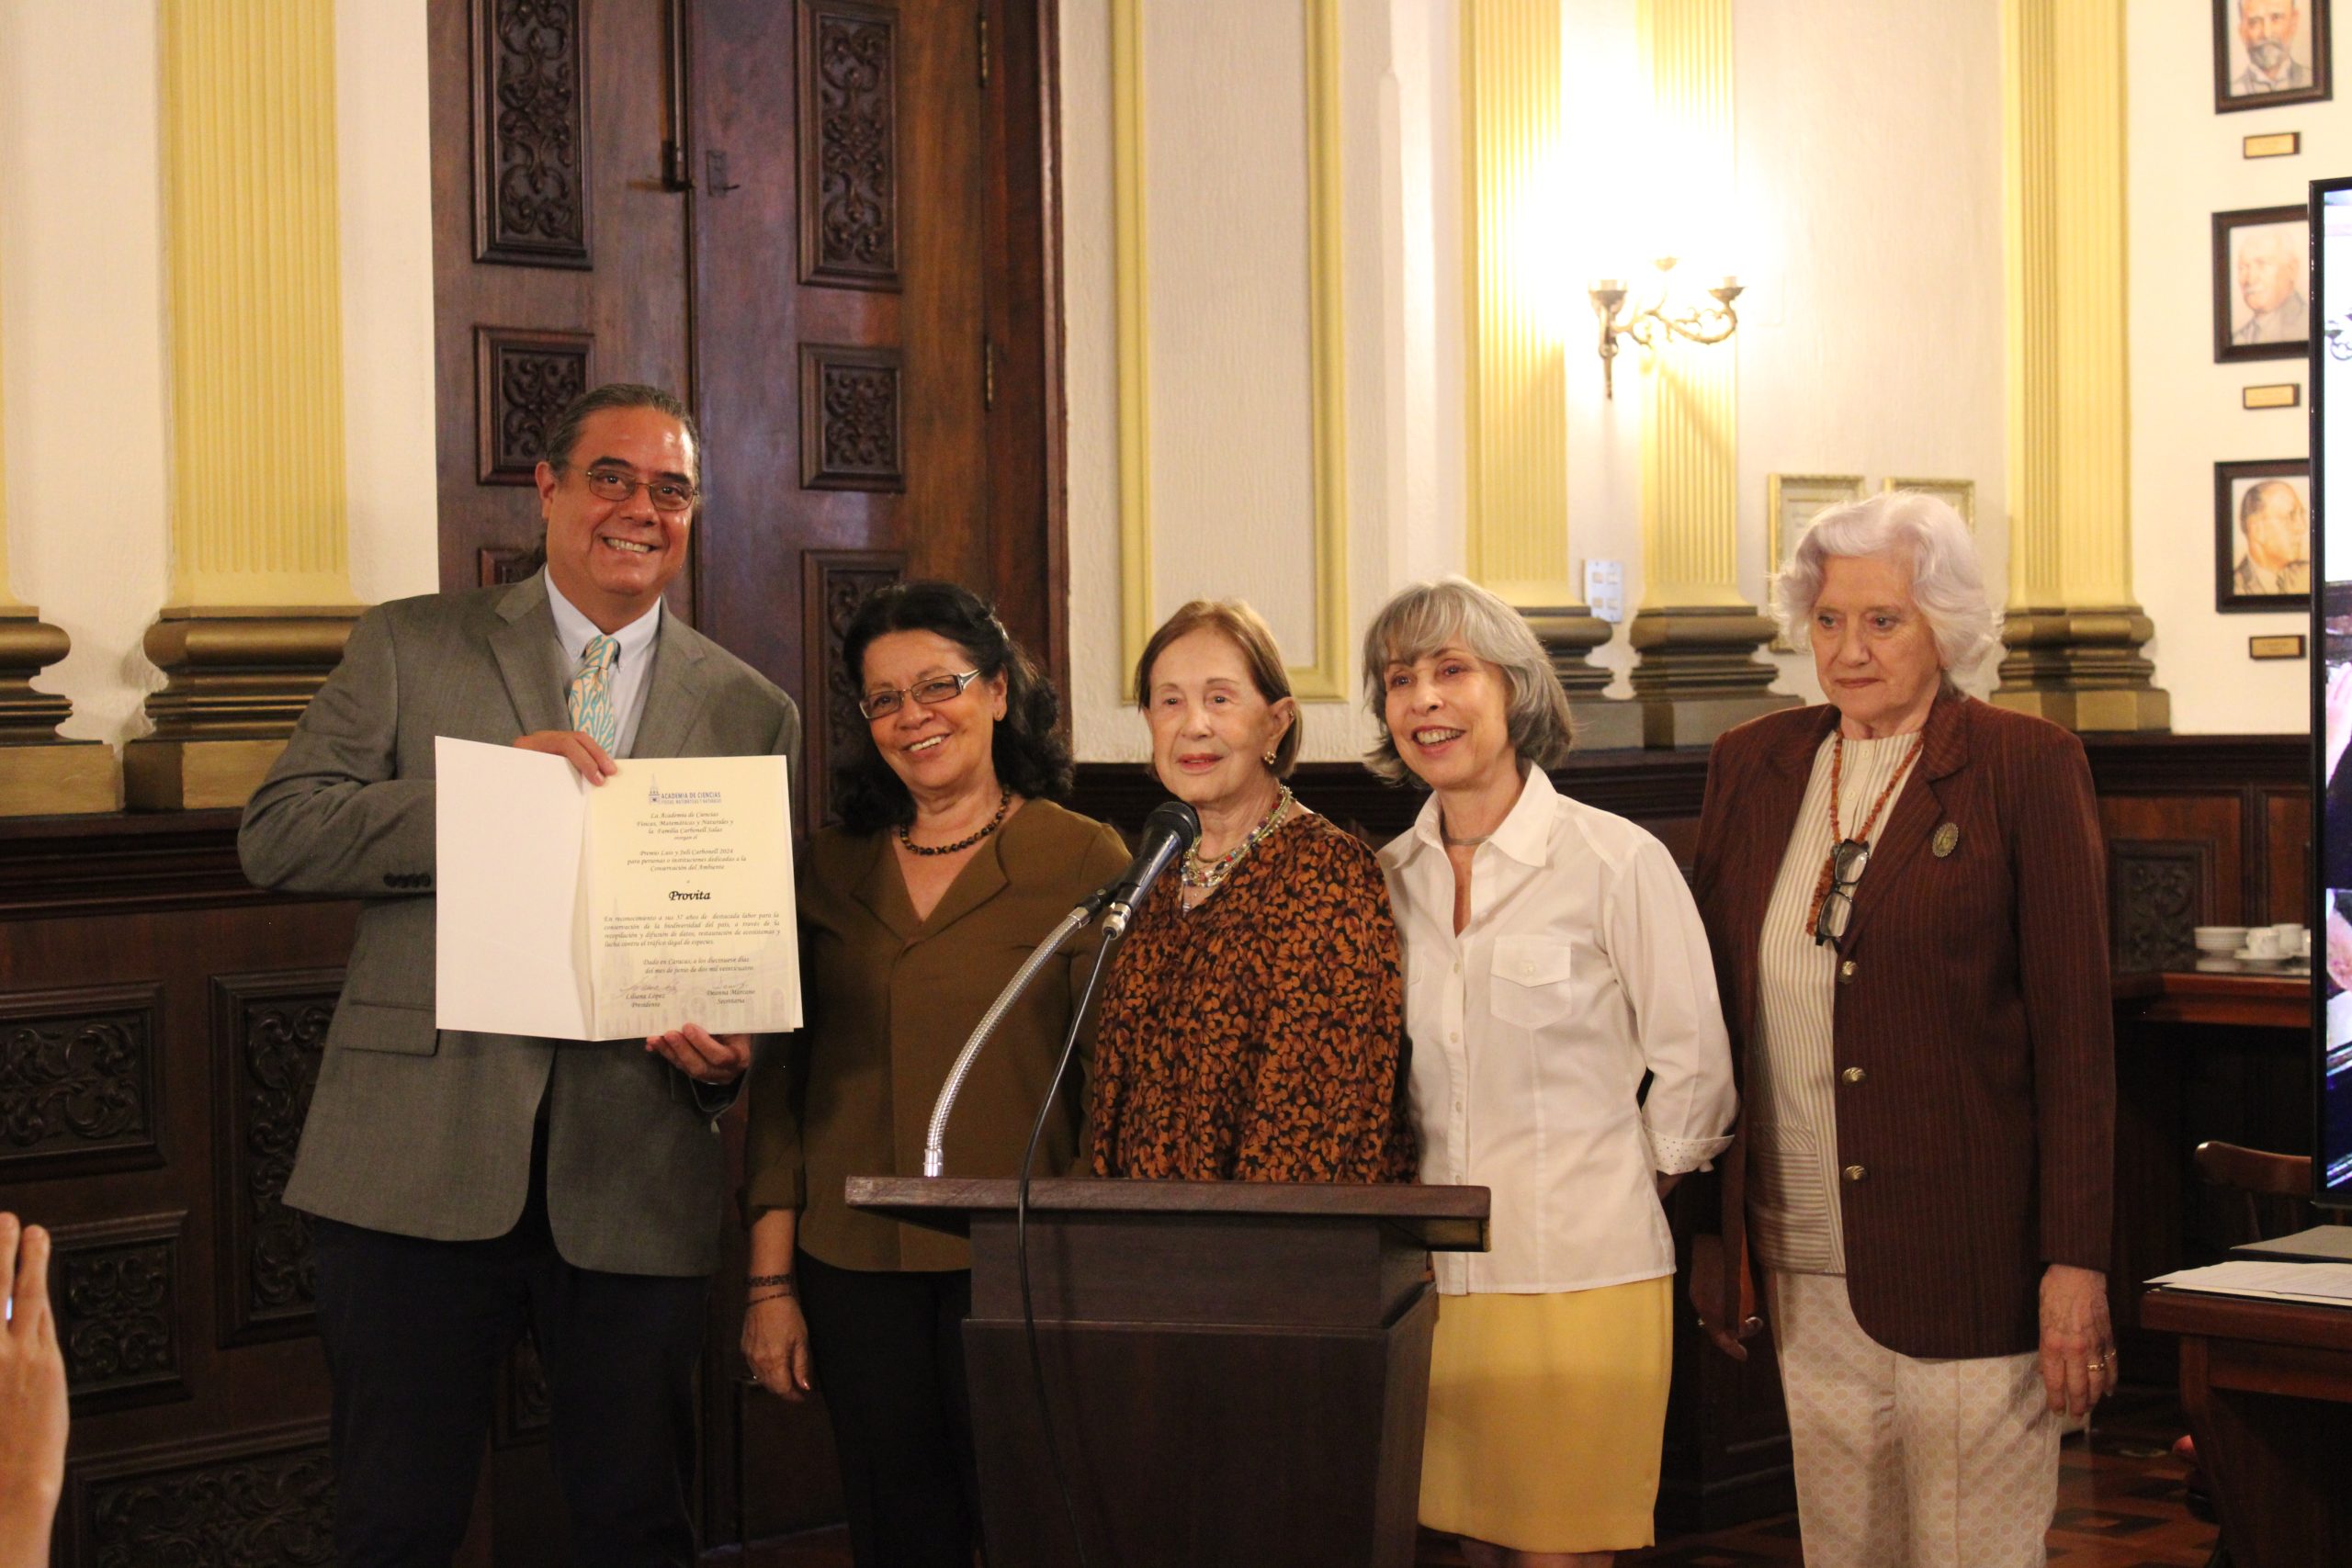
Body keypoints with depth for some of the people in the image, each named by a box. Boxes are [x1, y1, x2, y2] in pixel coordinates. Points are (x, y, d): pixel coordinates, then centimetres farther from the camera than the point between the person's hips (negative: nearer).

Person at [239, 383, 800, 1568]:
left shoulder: (752, 714, 12)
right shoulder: (410, 648, 7)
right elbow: (278, 836, -3)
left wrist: (727, 1052, -10)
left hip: (635, 1177, 2)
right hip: (423, 1159, -1)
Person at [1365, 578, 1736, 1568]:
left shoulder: (1616, 861, -5)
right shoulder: (1389, 880, 9)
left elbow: (1692, 1074, -1)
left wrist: (1607, 1201, 5)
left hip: (1580, 1274, -4)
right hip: (1436, 1277, 4)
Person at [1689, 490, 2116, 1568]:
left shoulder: (2026, 767, -3)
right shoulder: (1753, 765, 10)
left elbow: (2076, 1026, -5)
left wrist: (2076, 1259, -10)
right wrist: (1715, 1233, 9)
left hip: (1969, 1262, -4)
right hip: (1806, 1266, 4)